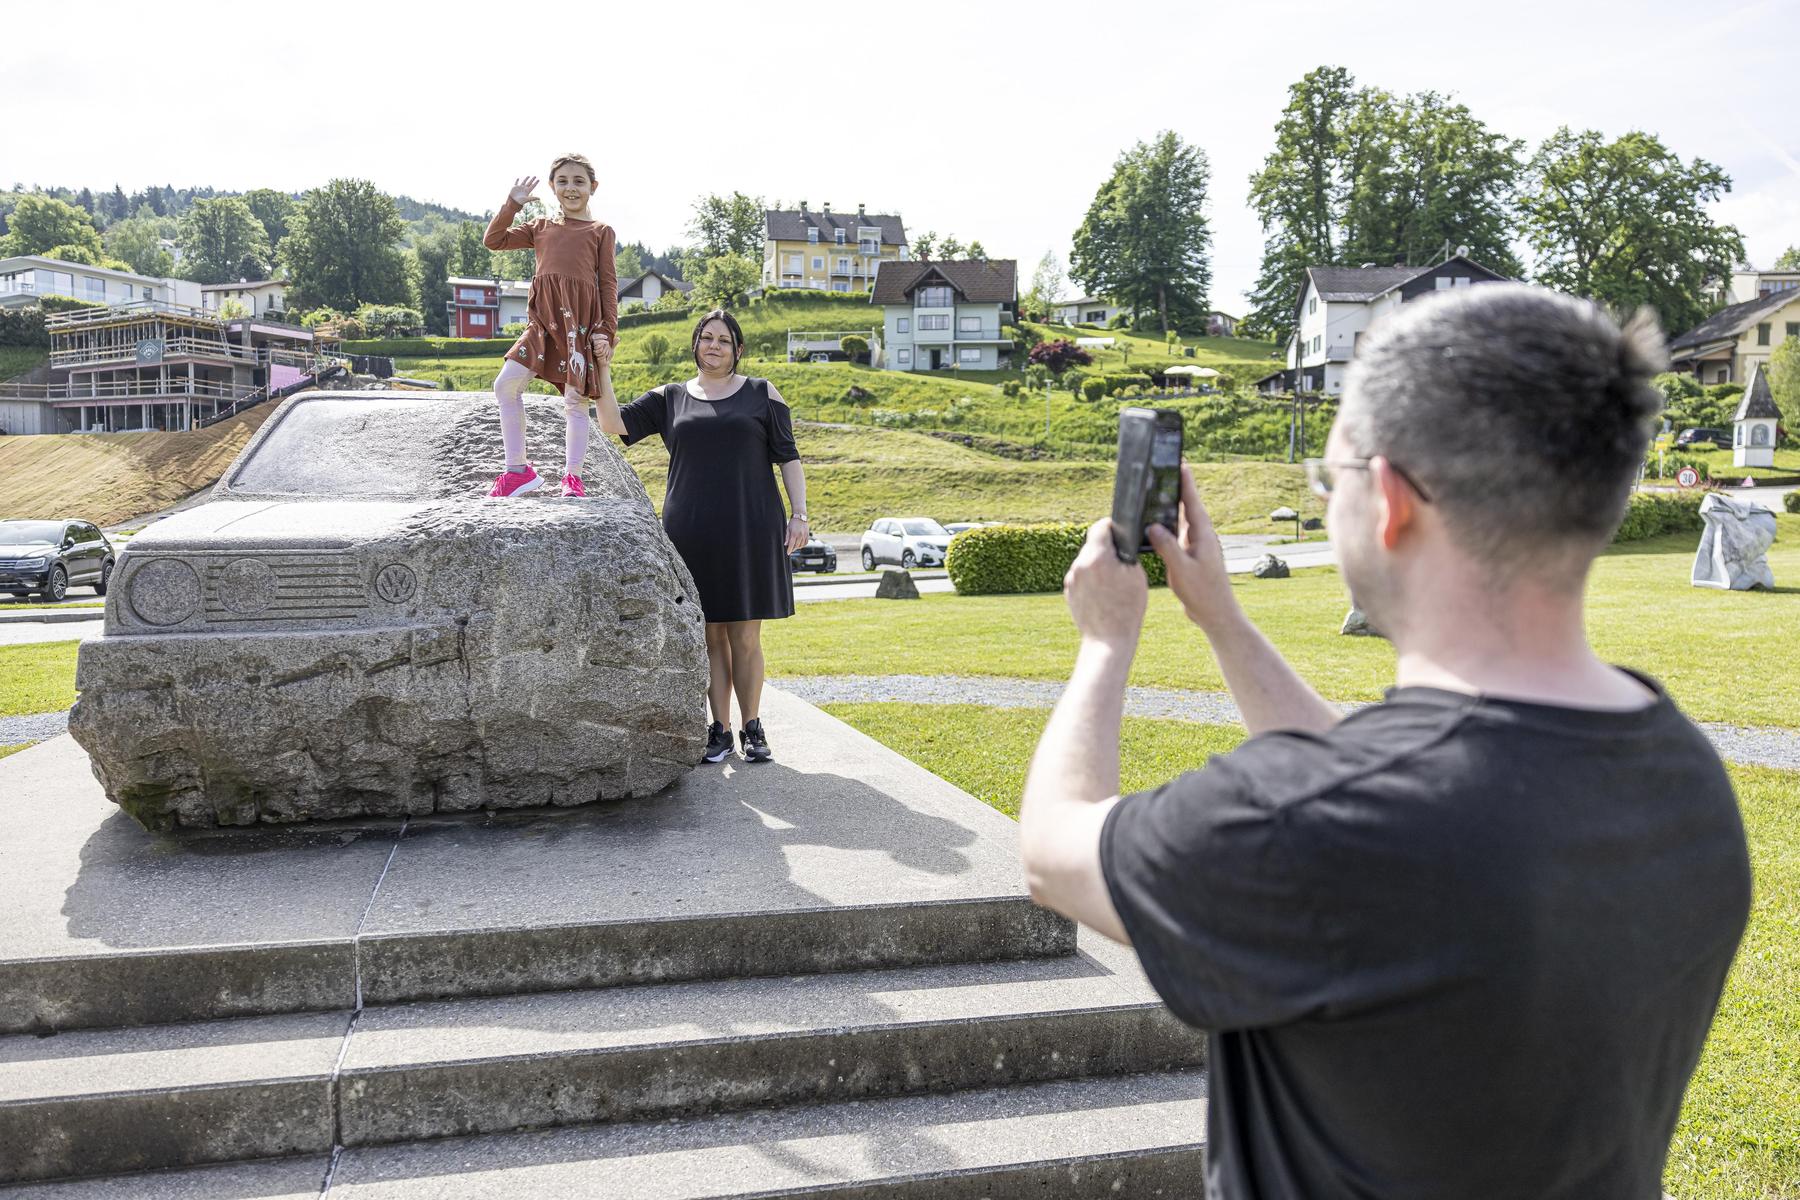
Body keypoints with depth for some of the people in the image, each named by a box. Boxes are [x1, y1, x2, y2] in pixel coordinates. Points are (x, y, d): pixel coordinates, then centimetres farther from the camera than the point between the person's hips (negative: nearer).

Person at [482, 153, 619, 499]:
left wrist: (606, 331, -4)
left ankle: (572, 477, 9)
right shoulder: (541, 228, 21)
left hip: (581, 318, -4)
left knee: (576, 399, -1)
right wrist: (513, 202, 11)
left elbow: (608, 284, 5)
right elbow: (494, 240, 19)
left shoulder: (601, 231, 11)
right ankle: (518, 470, 2)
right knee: (506, 384, -7)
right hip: (544, 318, 4)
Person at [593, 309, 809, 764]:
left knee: (746, 635, 1)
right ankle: (719, 730, 11)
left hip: (750, 530, -1)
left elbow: (788, 456, 7)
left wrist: (799, 513, -2)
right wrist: (602, 369, -8)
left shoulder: (762, 395, 9)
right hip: (693, 534, 2)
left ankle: (753, 729, 11)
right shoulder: (670, 398, 13)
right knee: (710, 634, 4)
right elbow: (614, 423, 4)